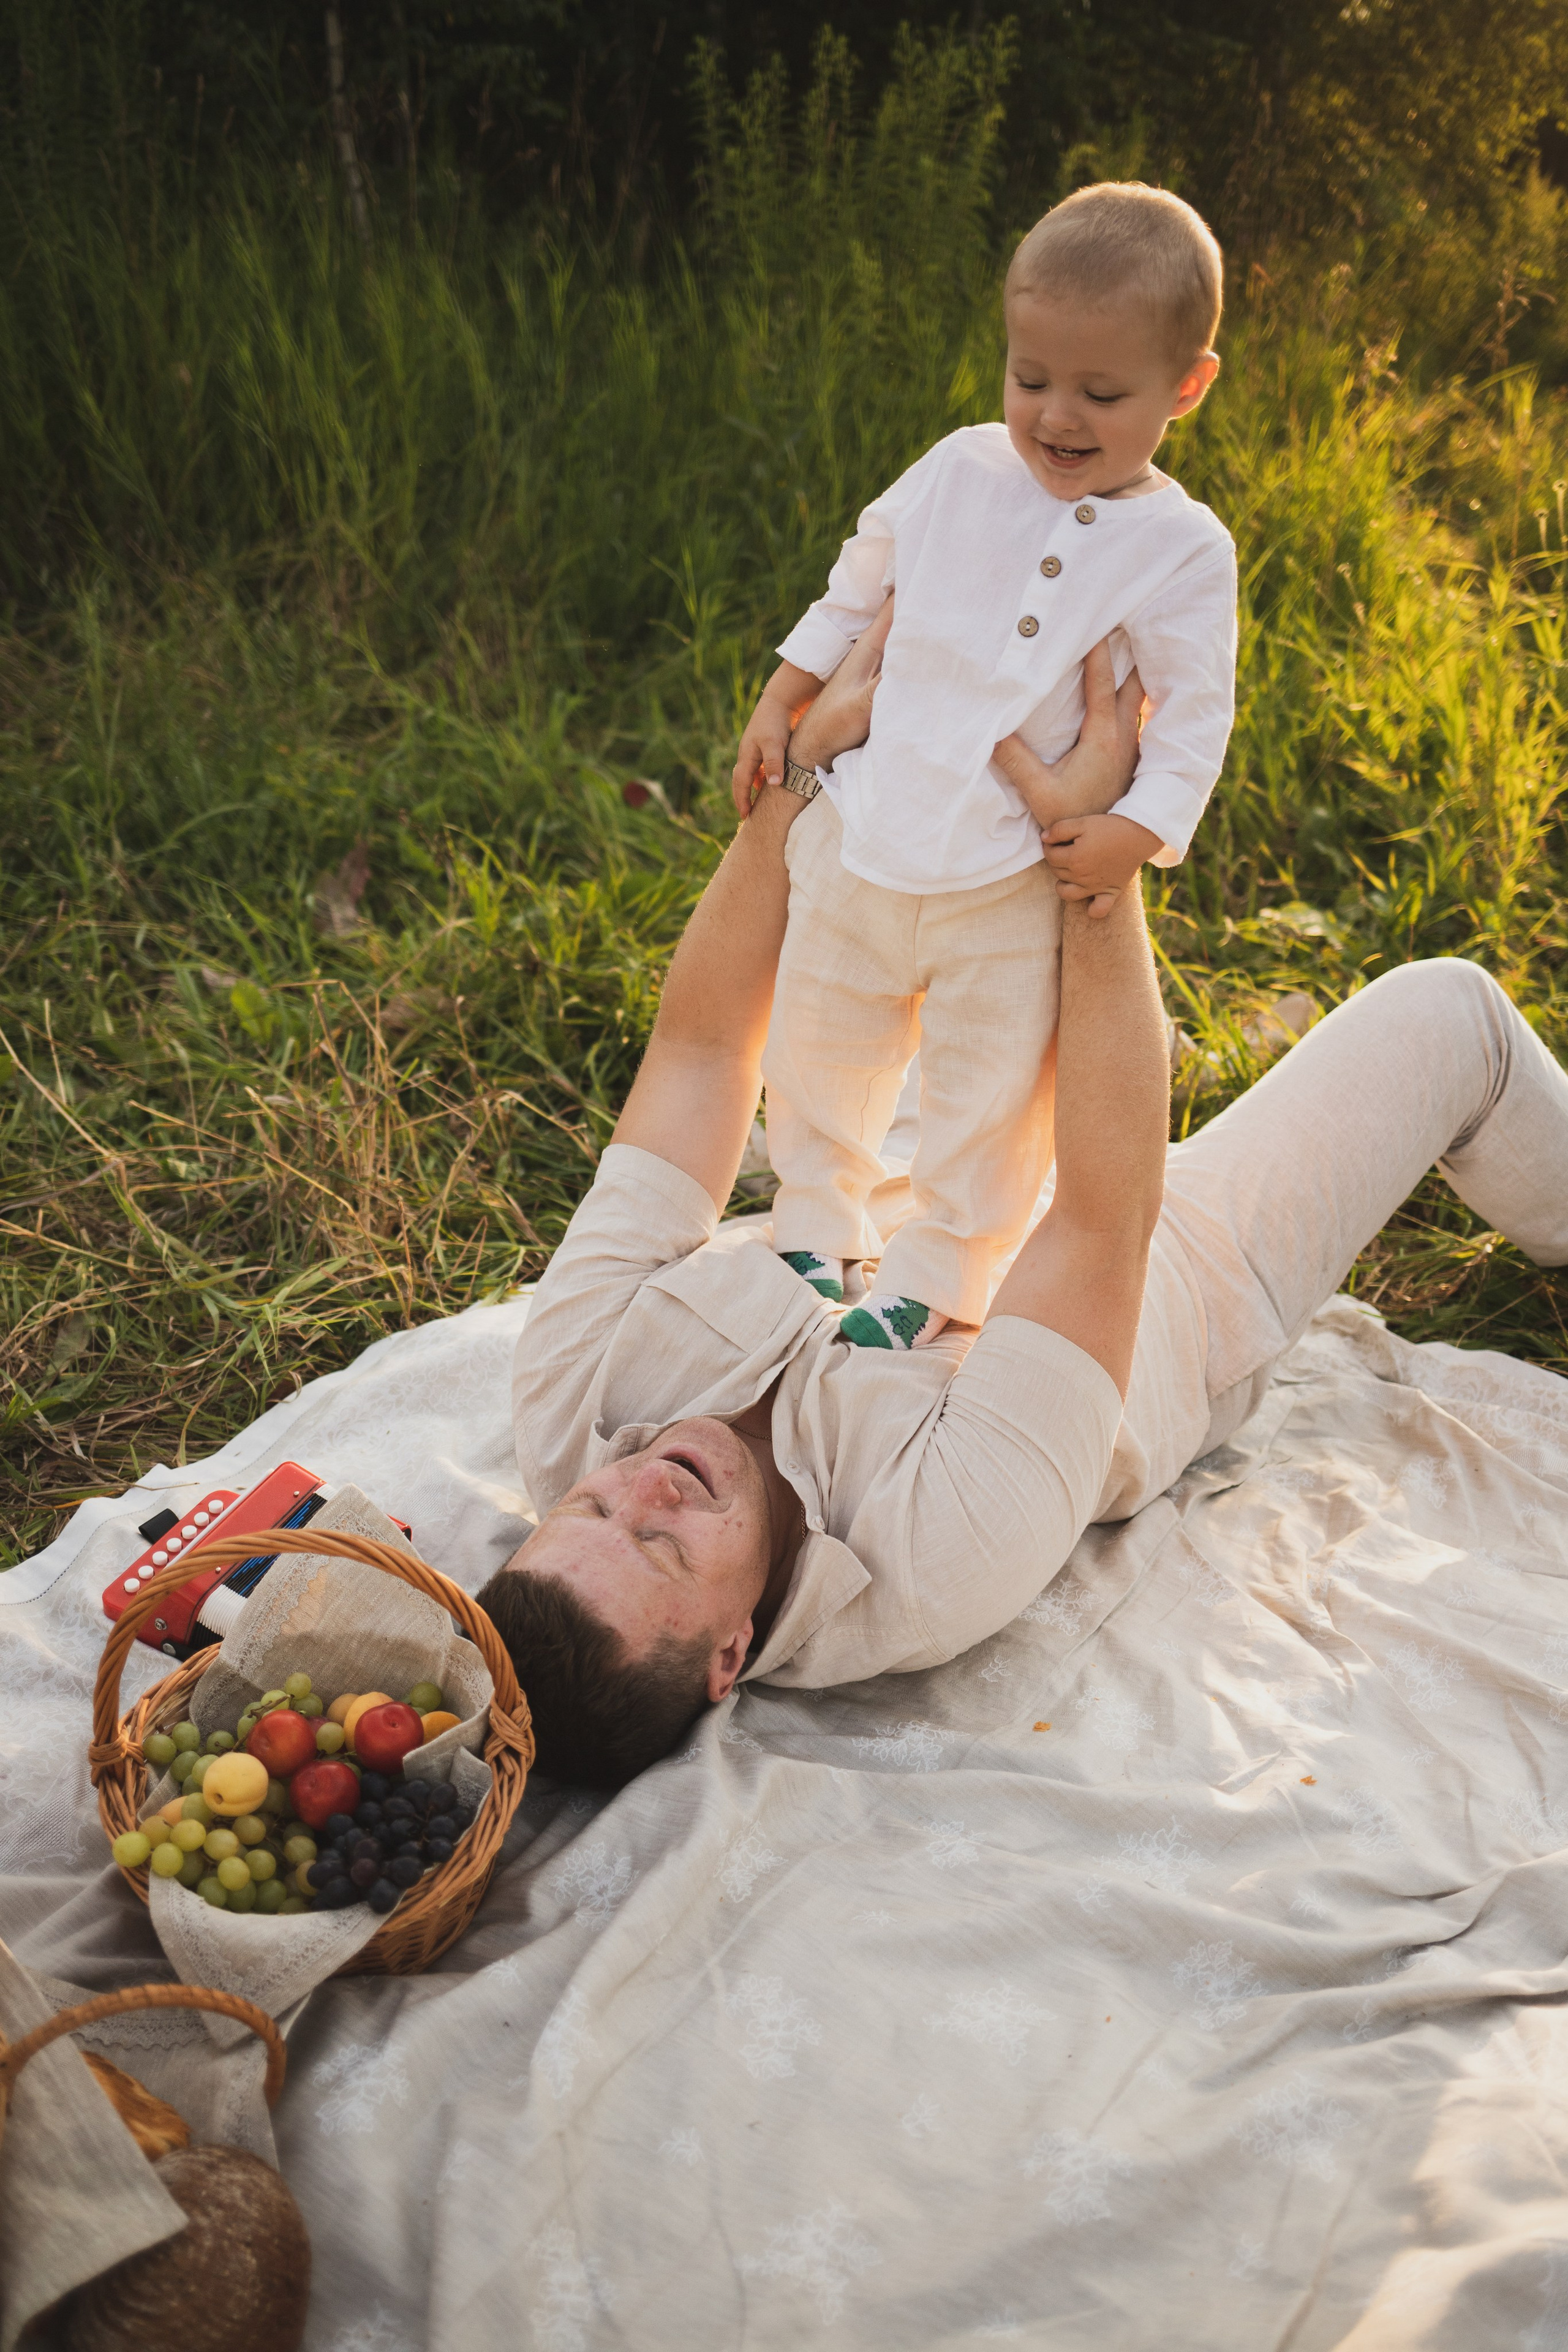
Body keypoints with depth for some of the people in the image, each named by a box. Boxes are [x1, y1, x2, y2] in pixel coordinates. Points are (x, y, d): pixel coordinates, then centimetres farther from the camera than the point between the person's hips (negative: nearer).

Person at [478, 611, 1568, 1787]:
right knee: (1445, 1008, 4)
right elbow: (1106, 1220, -45)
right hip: (1189, 1290, -5)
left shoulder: (573, 1400, -32)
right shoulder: (937, 1573, -46)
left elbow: (700, 1042, -31)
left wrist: (806, 756, -33)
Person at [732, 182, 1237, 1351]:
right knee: (819, 1047, 18)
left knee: (988, 1098, 7)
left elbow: (1196, 713, -8)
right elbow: (857, 588, 14)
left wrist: (1138, 830, -22)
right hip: (864, 845, 4)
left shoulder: (1182, 550, -8)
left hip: (1013, 882, -3)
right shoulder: (959, 471, 1)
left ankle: (933, 1278, 29)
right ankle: (814, 1229, 40)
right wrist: (780, 704, 12)